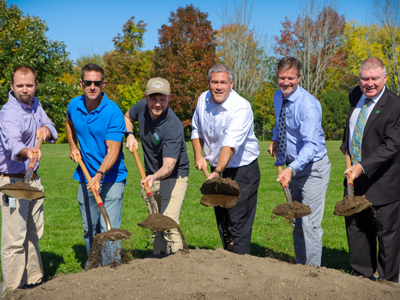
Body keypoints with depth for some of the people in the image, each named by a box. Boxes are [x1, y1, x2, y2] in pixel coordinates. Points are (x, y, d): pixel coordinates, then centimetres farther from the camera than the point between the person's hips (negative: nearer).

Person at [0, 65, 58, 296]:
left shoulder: (35, 104, 7)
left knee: (34, 234, 16)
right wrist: (27, 152, -60)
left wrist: (46, 129, -11)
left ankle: (34, 281, 28)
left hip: (33, 179, 9)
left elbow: (52, 130, 13)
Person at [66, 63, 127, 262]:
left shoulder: (113, 112, -18)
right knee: (89, 229, 15)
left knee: (109, 229, -11)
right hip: (85, 178, 6)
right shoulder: (74, 106, 0)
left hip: (111, 178, -5)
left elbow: (113, 150, -24)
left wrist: (99, 175, -39)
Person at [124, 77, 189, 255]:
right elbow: (127, 117, 17)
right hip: (151, 178, 7)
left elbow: (169, 165, -36)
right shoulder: (142, 107, -9)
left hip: (173, 177, -7)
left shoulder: (173, 127, -29)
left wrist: (154, 177, -56)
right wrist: (129, 135, -2)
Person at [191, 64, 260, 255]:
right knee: (221, 220, 13)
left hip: (242, 171, -7)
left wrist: (218, 171, -47)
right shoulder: (203, 99, -1)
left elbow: (230, 144, -36)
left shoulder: (241, 107, -23)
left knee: (238, 223, -9)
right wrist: (198, 155, 1)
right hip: (217, 169, 7)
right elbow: (196, 129, 15)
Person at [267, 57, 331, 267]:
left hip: (313, 168, -8)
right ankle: (300, 266, 28)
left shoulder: (309, 105, -24)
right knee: (296, 223, 16)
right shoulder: (278, 98, 2)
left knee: (310, 224, -11)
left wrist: (291, 169, -46)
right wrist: (275, 139, 9)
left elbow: (311, 144, -34)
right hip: (294, 167, 8)